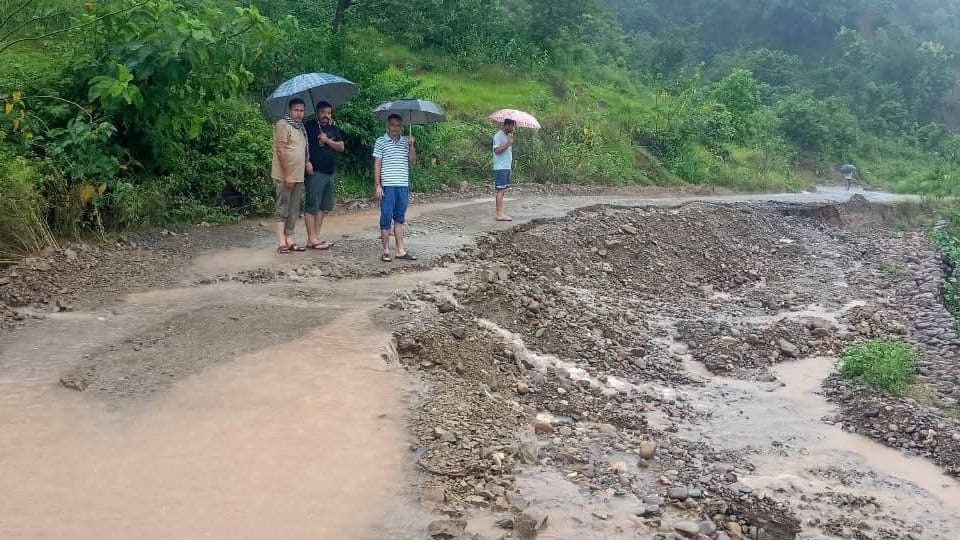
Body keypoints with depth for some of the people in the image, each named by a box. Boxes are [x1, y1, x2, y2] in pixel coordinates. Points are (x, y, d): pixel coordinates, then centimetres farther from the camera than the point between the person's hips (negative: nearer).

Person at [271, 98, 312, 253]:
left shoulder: (301, 127, 15)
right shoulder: (283, 125, -10)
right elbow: (281, 151, -16)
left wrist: (307, 162, 7)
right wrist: (287, 175, -20)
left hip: (298, 176, 8)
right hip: (284, 176, -8)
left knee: (294, 210, 9)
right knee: (283, 209, -5)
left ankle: (289, 240, 14)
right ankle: (281, 242, -5)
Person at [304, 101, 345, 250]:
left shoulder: (334, 129, 15)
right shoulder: (310, 127, -3)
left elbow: (341, 147, 6)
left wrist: (327, 140, -8)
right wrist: (307, 162, -17)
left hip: (330, 173, 7)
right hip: (315, 172, -7)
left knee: (322, 207, 10)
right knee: (312, 206, -5)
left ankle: (317, 236, 16)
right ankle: (311, 239, -5)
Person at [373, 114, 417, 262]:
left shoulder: (406, 142, 11)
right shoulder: (381, 142, 0)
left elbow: (412, 162, 8)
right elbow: (377, 164, -1)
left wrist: (412, 146, -5)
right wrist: (377, 185, -7)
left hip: (403, 185, 4)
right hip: (387, 186, -4)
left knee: (400, 219, 10)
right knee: (386, 218, 0)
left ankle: (401, 250, 14)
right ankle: (385, 250, 7)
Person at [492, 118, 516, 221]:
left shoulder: (507, 135, 18)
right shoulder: (498, 136, -12)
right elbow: (497, 150, -22)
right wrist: (508, 143, -21)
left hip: (506, 167, 10)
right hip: (500, 167, -10)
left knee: (502, 190, 10)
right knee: (500, 190, -9)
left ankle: (497, 211, 15)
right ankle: (499, 214, -9)